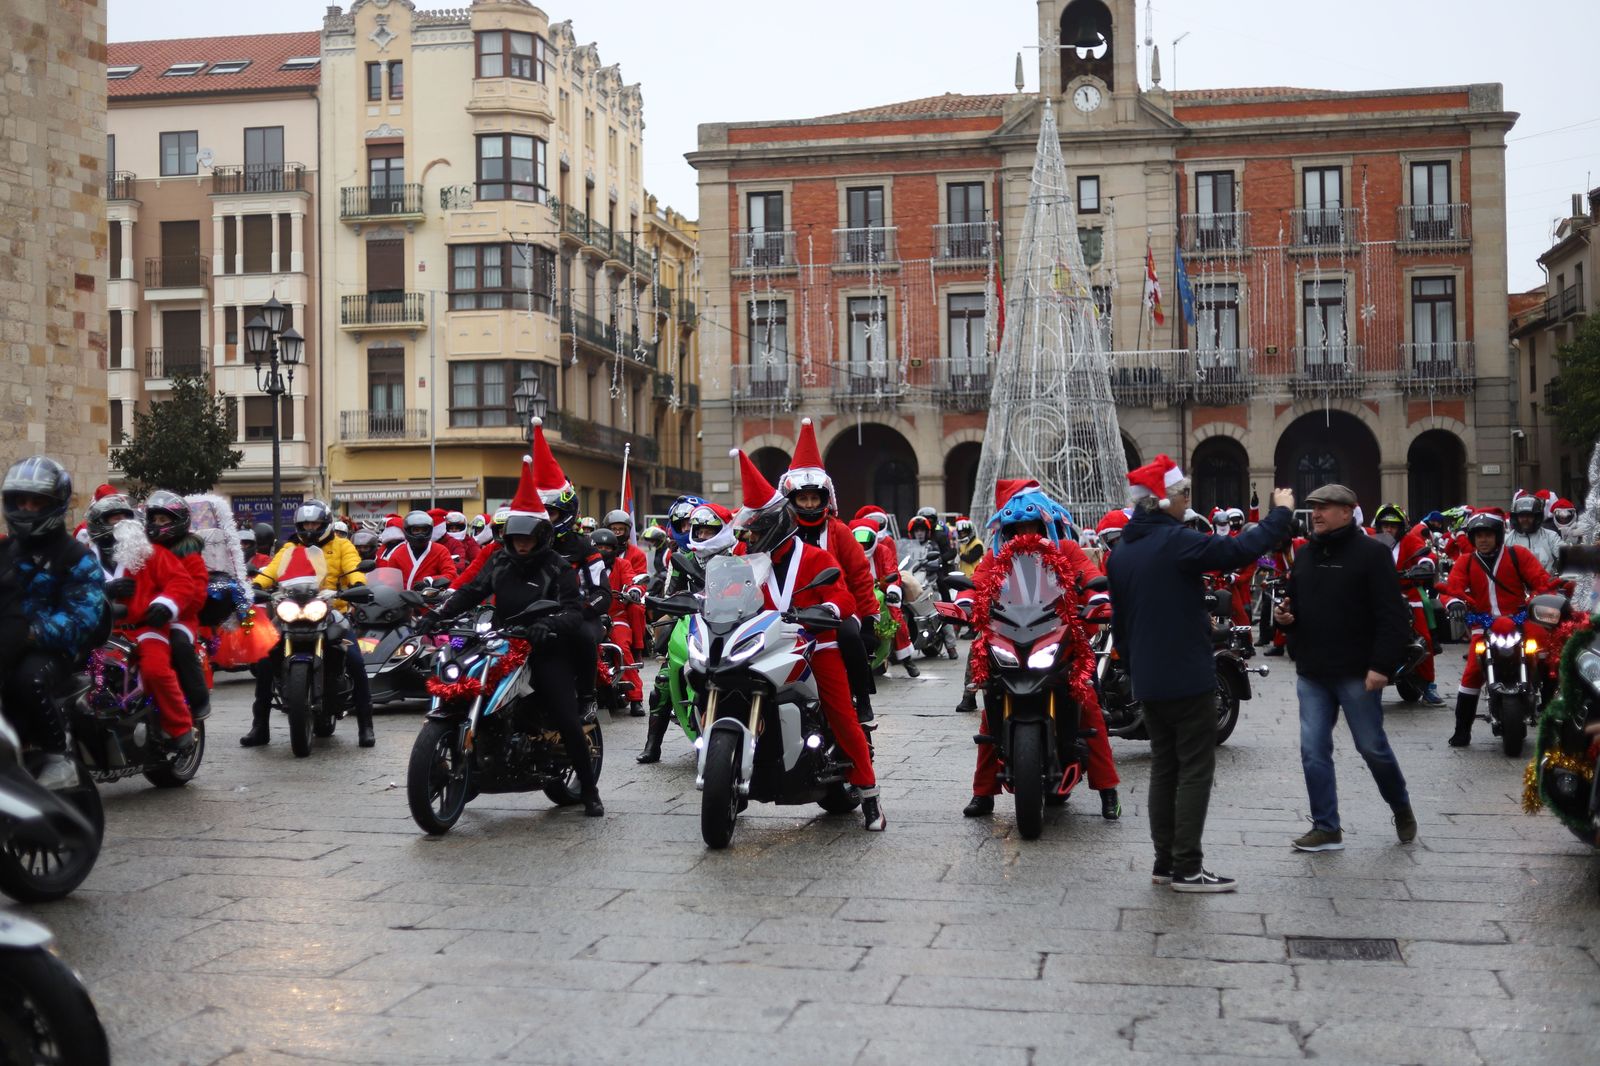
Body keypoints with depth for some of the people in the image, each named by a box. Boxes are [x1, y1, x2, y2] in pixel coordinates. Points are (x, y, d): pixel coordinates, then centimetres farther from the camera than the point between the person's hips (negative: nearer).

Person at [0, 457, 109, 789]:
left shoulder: (77, 558, 1)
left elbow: (84, 616, -15)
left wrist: (33, 633, -30)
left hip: (53, 647, -5)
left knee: (29, 677, -37)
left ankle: (59, 757, -21)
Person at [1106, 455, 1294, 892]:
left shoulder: (1121, 552, 10)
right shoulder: (1177, 541, -16)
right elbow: (1240, 549, -19)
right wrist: (1280, 513, -4)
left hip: (1147, 681, 8)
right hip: (1188, 678, -8)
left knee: (1164, 767, 14)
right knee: (1195, 769, -2)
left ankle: (1165, 862, 17)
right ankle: (1187, 868, -2)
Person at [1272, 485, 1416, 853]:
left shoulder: (1372, 553, -8)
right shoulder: (1305, 555, 12)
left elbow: (1392, 615, -13)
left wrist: (1382, 665, -20)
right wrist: (1285, 616, 0)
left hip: (1357, 674, -6)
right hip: (1311, 673, 6)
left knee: (1373, 747, 5)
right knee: (1314, 751, 2)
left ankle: (1401, 808, 29)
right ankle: (1326, 827, 9)